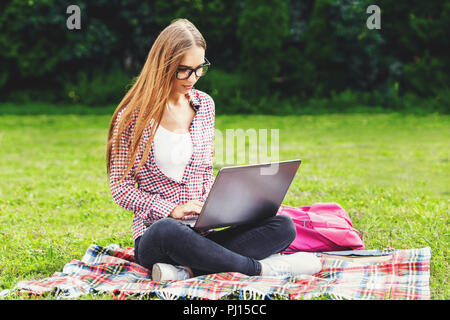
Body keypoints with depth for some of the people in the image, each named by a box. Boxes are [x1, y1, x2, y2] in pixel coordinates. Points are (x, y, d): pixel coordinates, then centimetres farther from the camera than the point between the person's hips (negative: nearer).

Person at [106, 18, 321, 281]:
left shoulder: (204, 104, 11)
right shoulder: (134, 115, -4)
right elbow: (121, 188, -4)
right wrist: (171, 210, -17)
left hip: (201, 234, 5)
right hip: (153, 238, -5)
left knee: (283, 227, -17)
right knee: (167, 230, -43)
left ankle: (187, 271, -30)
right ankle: (258, 267, -25)